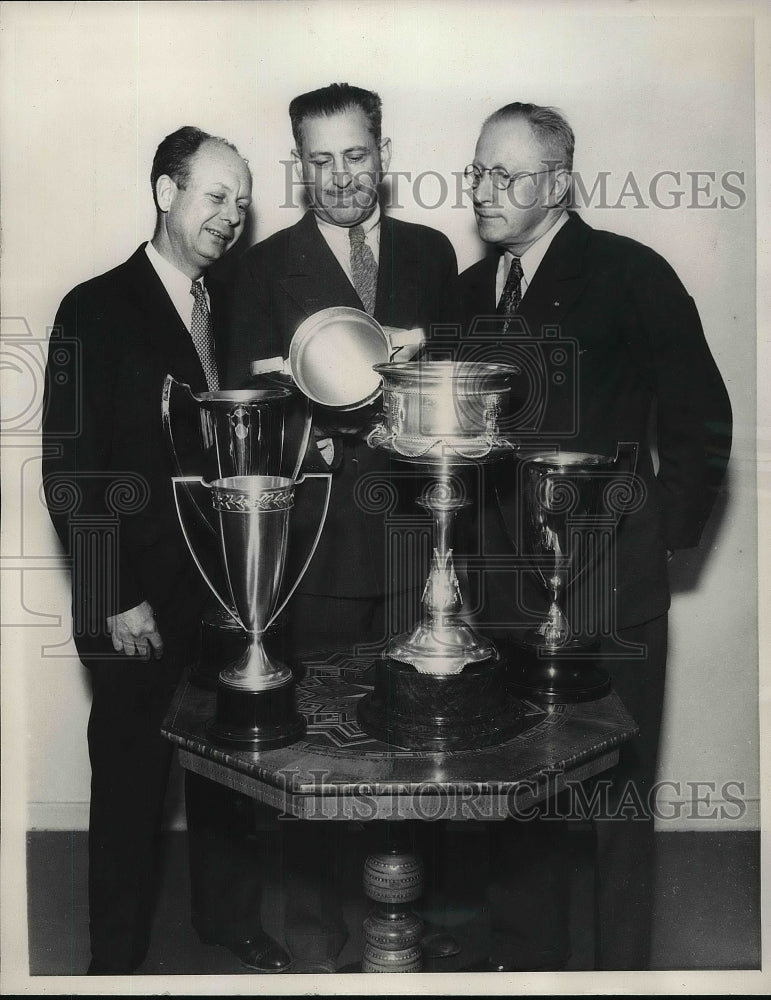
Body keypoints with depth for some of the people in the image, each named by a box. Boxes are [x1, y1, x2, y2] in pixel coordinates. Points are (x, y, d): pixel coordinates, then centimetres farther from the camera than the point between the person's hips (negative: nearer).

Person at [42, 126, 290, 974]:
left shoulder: (232, 307, 9)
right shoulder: (96, 310, -6)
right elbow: (68, 467, -10)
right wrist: (114, 599, -13)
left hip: (229, 590, 5)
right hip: (142, 602, -4)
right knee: (131, 780, 9)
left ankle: (232, 921, 36)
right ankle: (117, 954, 29)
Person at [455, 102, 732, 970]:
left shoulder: (629, 273, -7)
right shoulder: (473, 289, 9)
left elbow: (701, 420, -4)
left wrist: (664, 533, -5)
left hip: (607, 582, -5)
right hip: (504, 581, 5)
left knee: (614, 794, 6)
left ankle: (621, 964, 27)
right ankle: (524, 955, 34)